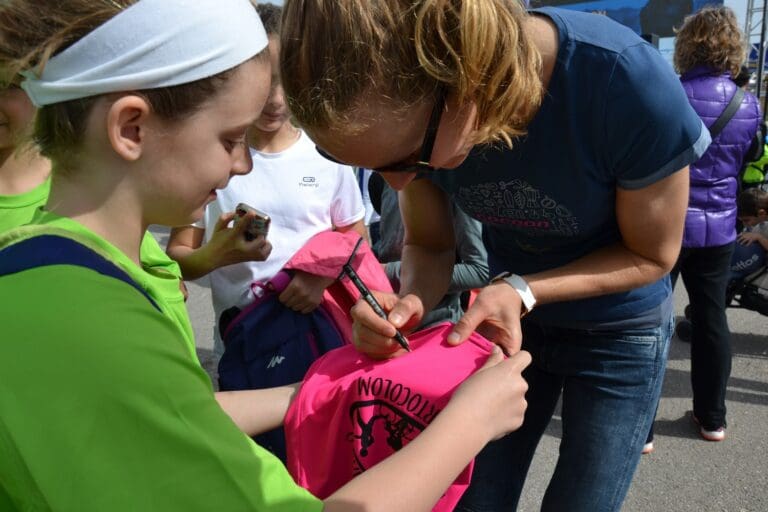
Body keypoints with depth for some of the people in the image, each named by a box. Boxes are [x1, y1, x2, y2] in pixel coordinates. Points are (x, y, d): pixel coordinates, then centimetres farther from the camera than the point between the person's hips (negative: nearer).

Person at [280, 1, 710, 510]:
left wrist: (521, 290, -30)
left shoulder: (630, 85, -34)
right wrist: (410, 302, -28)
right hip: (509, 316, 3)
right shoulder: (408, 109, -21)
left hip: (619, 331, -2)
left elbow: (653, 255, -17)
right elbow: (429, 245, -6)